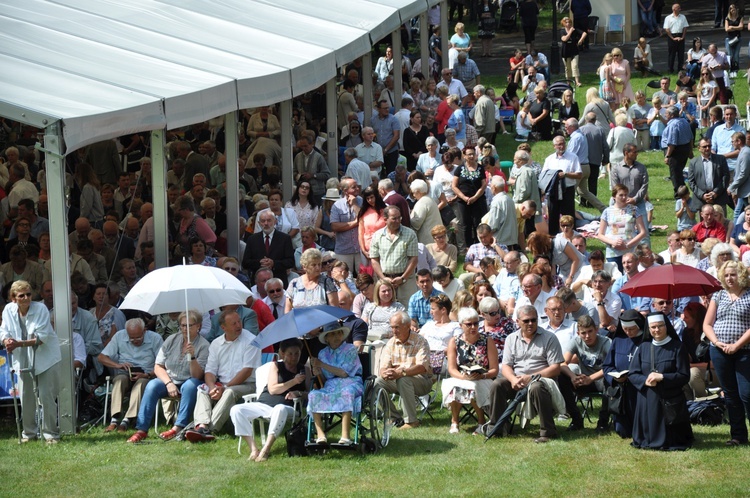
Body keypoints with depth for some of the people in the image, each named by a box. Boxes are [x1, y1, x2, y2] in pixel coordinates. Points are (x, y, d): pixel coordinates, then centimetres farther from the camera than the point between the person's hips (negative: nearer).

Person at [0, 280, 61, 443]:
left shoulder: (40, 309, -17)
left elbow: (42, 337, -22)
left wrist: (19, 343, -30)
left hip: (46, 358, -4)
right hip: (24, 361, 4)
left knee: (47, 396, -6)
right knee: (26, 398, 7)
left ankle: (51, 433, 4)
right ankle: (29, 432, 23)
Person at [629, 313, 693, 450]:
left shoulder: (677, 347, -2)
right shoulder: (643, 347, 9)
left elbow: (684, 376, -8)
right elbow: (632, 375, 7)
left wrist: (662, 377, -18)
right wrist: (645, 381, -14)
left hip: (670, 401, -3)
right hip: (646, 401, 3)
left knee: (671, 441, 0)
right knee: (648, 437, 4)